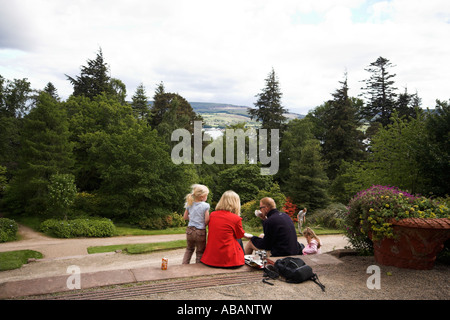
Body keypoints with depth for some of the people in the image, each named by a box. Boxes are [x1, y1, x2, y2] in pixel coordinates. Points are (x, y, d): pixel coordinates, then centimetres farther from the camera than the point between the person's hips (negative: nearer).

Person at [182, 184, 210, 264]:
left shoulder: (189, 204, 0)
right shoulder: (205, 206, -14)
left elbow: (185, 217, 10)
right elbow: (207, 220, -14)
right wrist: (203, 225, 6)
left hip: (190, 230, 4)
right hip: (200, 232, -4)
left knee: (189, 249, 26)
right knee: (200, 252, 12)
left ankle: (184, 264, 23)